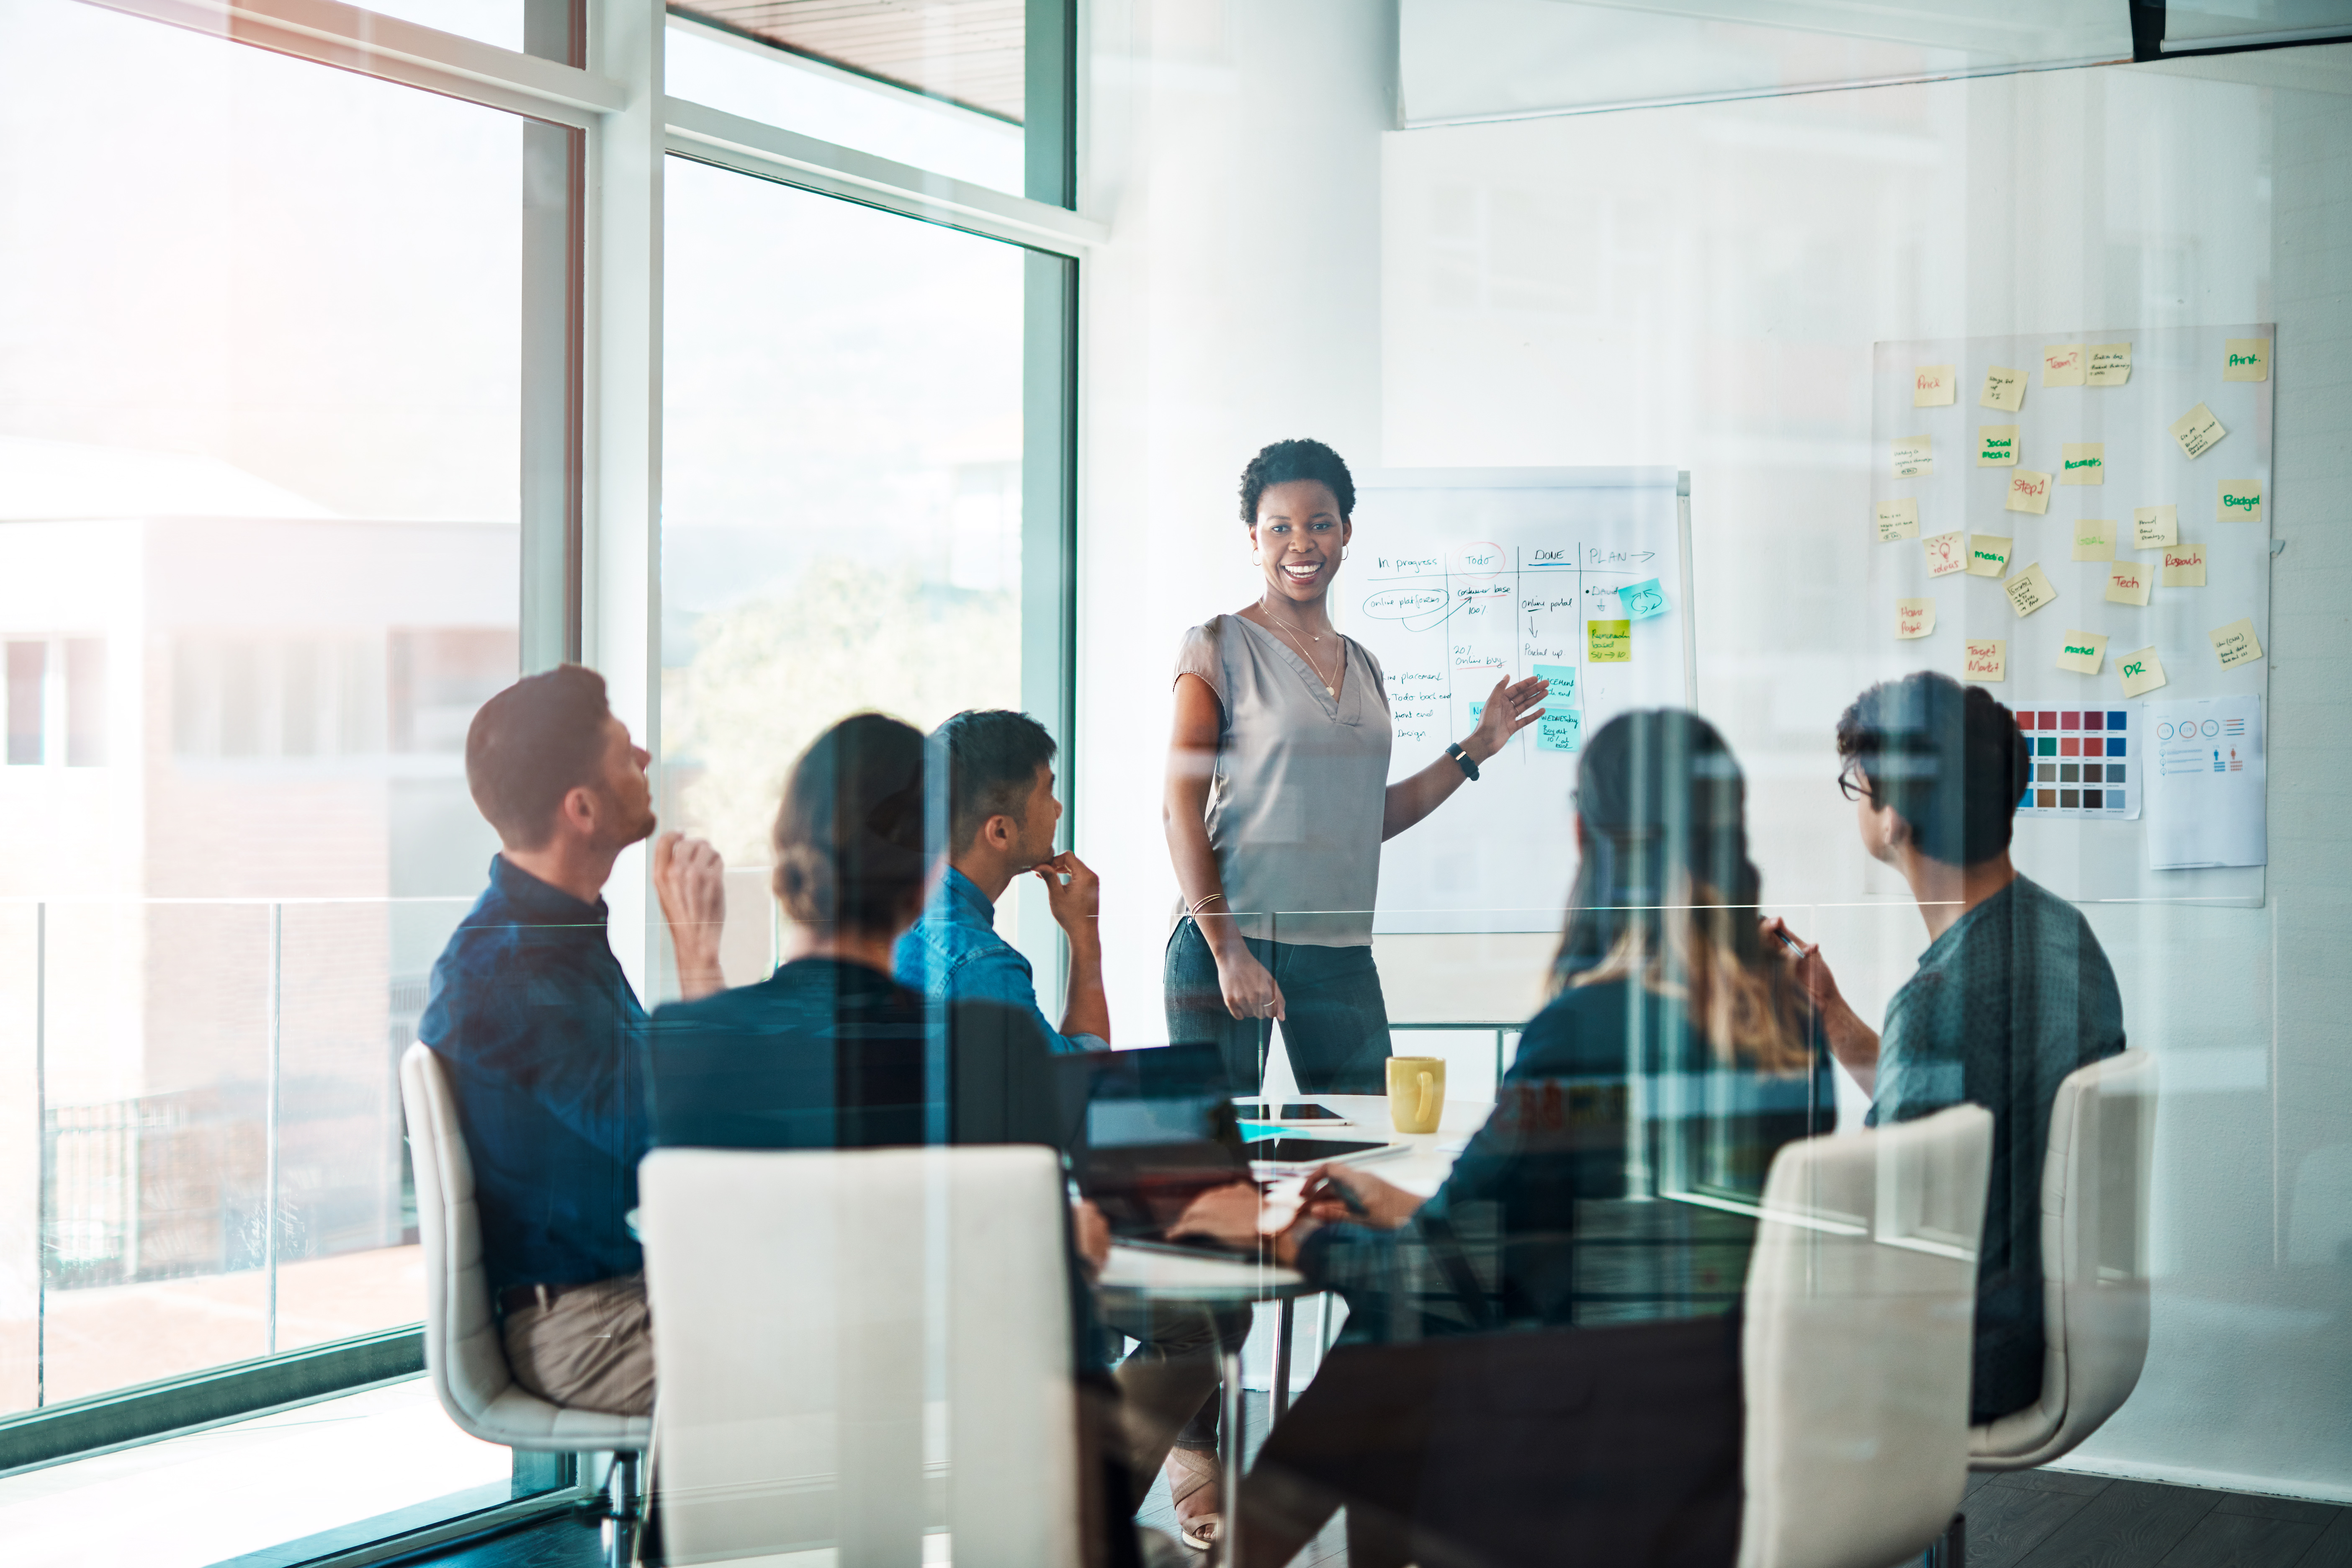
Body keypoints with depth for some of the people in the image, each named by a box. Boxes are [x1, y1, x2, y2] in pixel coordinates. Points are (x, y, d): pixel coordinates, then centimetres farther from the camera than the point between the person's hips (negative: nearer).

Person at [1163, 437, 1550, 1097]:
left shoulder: (1363, 668, 16)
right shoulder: (1219, 647, -2)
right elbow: (1182, 808, -8)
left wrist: (1475, 748, 19)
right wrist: (1228, 949, -15)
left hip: (1341, 956, 5)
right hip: (1231, 939, -5)